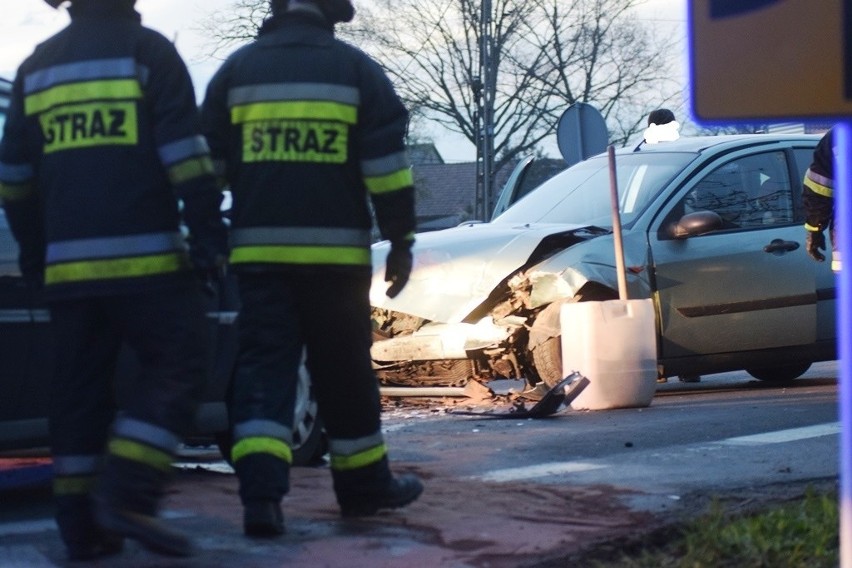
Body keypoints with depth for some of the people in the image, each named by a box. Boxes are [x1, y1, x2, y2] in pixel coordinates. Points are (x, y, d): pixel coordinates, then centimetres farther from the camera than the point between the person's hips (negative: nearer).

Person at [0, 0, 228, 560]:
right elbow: (185, 153, -8)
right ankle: (128, 496, -17)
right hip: (146, 256, -5)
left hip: (68, 262, 6)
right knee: (176, 366, -2)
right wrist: (208, 234, -5)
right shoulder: (148, 51, -1)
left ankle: (81, 523, 7)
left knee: (81, 385, 9)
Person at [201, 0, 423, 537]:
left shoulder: (238, 69, 8)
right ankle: (364, 483, 23)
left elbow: (209, 163, 9)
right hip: (335, 251, -1)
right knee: (344, 371, 10)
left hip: (260, 250, 1)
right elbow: (387, 162, -2)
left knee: (263, 368, -2)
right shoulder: (355, 69, 3)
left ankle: (261, 493, -18)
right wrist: (401, 241, 3)